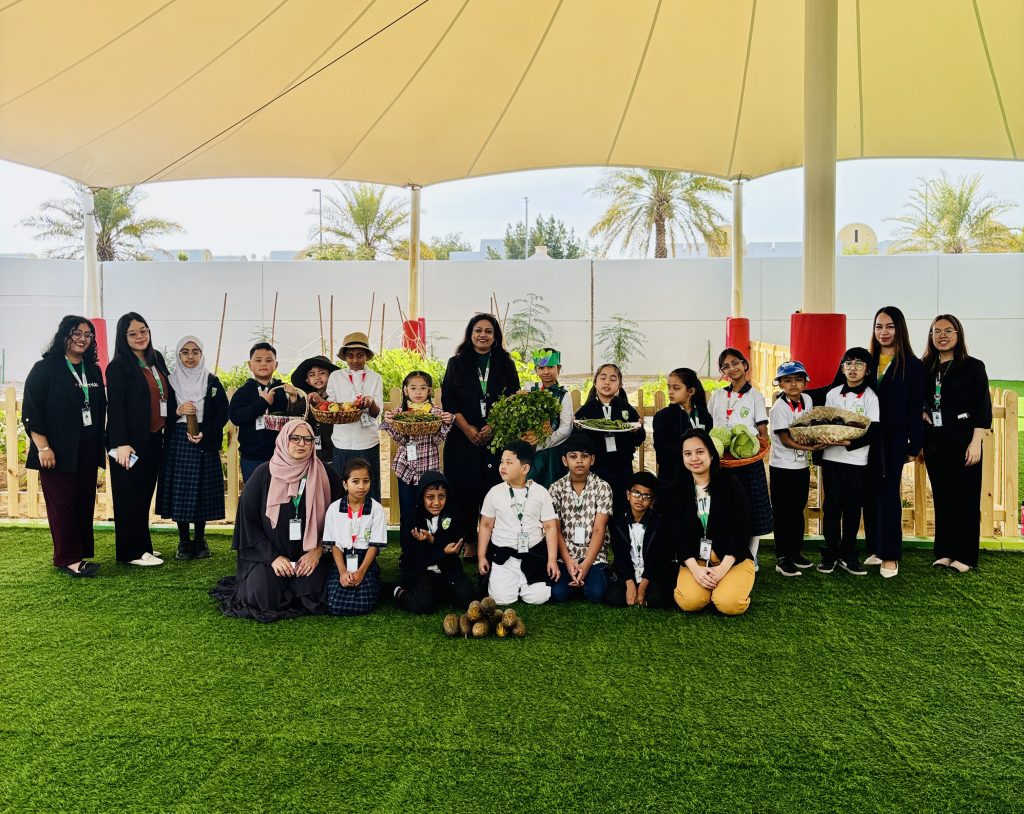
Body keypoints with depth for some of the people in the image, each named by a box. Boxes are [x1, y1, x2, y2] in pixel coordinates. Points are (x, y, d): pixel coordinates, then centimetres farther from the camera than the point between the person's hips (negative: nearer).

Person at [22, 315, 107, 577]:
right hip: (58, 451, -5)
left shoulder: (93, 371, 13)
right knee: (62, 504, -2)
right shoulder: (45, 368, -4)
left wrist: (100, 445, 11)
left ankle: (79, 555, 14)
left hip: (87, 450, 6)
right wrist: (43, 448, -14)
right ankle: (68, 559, 4)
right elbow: (31, 411, -8)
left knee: (85, 503, 5)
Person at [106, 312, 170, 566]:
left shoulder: (157, 359, 11)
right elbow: (115, 406, -14)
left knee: (145, 494, 14)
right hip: (130, 441, -7)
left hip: (154, 439, 7)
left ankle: (142, 546, 24)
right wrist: (121, 443, -19)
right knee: (130, 497, 0)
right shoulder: (118, 366, -9)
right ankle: (132, 552, 7)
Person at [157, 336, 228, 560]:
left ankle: (200, 540, 15)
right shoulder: (171, 381, 6)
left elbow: (223, 414, 1)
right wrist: (177, 411, -13)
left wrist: (204, 433, -11)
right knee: (179, 492, 1)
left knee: (202, 492, 2)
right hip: (177, 445, 1)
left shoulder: (212, 382, 4)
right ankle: (183, 542, 12)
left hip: (205, 445, -1)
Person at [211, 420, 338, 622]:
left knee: (312, 597, -19)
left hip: (309, 555, 1)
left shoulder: (324, 475, -3)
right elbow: (247, 520, -4)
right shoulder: (263, 475, -5)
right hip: (266, 552, -1)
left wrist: (317, 551, -10)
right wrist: (273, 557, -11)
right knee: (265, 599, -20)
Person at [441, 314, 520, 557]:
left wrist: (493, 427, -10)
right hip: (463, 438, 0)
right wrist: (468, 429, -10)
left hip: (497, 437, 0)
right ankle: (469, 543, 9)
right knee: (465, 491, -1)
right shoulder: (457, 363, 9)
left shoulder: (506, 365, 10)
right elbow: (448, 400, 1)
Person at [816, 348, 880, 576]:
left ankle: (847, 554, 16)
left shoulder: (871, 396, -2)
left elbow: (873, 432, -9)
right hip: (831, 457, 2)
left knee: (853, 508, 4)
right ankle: (830, 553, 13)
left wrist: (849, 442, -21)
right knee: (831, 506, 4)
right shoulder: (832, 393, 6)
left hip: (857, 460, -2)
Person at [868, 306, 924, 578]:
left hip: (895, 436, -4)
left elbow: (915, 407, -3)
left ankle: (890, 555, 4)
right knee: (871, 492, 8)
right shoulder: (867, 361, 8)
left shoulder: (912, 365, -2)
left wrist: (915, 444, -6)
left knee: (889, 492, -2)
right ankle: (874, 549, 18)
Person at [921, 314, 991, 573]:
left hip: (962, 442, -4)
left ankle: (965, 556, 8)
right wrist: (920, 413, 0)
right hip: (934, 443, 4)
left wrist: (975, 442, -13)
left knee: (966, 499, 1)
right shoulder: (924, 368, 8)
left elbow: (982, 407, -6)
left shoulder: (973, 367, -2)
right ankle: (945, 552, 17)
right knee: (941, 498, 9)